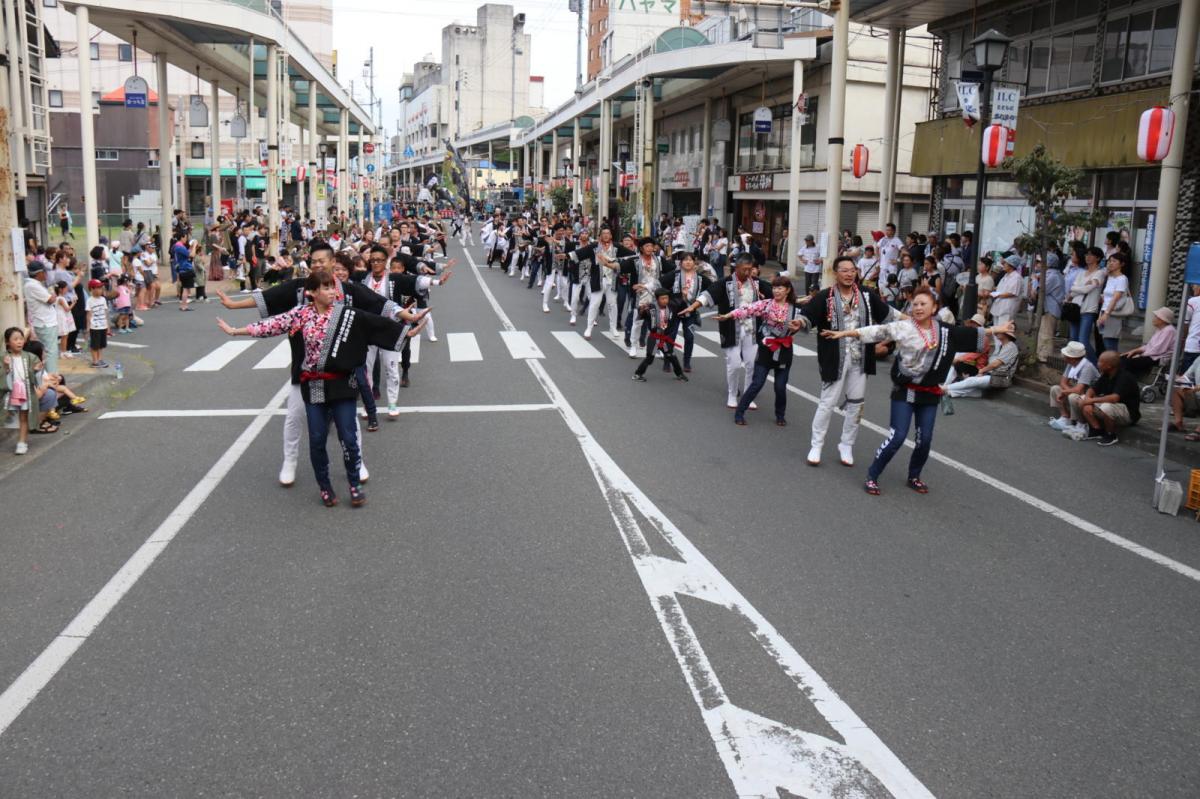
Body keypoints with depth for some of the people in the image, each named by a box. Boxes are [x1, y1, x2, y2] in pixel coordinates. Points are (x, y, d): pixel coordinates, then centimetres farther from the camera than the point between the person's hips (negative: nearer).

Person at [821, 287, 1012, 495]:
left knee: (925, 439, 9)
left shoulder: (944, 331, 4)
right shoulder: (904, 327, -10)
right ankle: (871, 477, 5)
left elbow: (969, 334, 18)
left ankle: (914, 477, 31)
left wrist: (995, 330, 23)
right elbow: (877, 331, -14)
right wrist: (844, 333, -20)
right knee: (897, 437, -9)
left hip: (929, 394, 5)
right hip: (905, 391, -4)